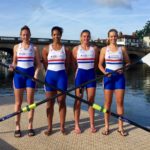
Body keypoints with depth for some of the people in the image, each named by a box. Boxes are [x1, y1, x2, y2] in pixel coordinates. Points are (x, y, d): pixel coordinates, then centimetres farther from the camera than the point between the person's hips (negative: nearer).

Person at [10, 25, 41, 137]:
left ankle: (30, 126, 12)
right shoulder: (16, 47, 7)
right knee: (18, 102, 4)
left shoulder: (34, 48, 3)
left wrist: (36, 74, -12)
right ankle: (17, 127, 11)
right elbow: (14, 62, 12)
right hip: (19, 74, 1)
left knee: (30, 101, 2)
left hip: (30, 74, -1)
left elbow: (38, 64, 2)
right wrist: (12, 66, -9)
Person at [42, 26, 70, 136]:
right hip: (50, 76, 0)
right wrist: (52, 73, 3)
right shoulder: (46, 49, 4)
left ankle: (62, 127, 12)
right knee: (50, 102, 4)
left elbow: (67, 65, 8)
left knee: (62, 101, 3)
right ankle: (49, 127, 13)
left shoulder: (65, 49, 4)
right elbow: (45, 65, 7)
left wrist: (61, 73, 2)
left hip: (62, 76, 0)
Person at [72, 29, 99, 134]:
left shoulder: (94, 49, 5)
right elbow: (73, 64, 5)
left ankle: (92, 124, 15)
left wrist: (90, 70, 4)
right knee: (78, 100, 2)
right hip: (80, 74, -1)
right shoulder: (76, 49, 1)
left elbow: (96, 63, 12)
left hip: (91, 75, 2)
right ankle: (77, 125, 11)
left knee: (91, 100, 5)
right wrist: (79, 71, 2)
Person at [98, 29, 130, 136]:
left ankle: (120, 127, 12)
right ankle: (106, 126, 13)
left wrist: (123, 68, -10)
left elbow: (128, 62, 9)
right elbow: (100, 64, 4)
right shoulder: (104, 49, 3)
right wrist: (105, 72, -13)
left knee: (120, 102, 2)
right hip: (108, 76, -1)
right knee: (108, 102, 4)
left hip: (120, 76, 1)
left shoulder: (122, 49, 5)